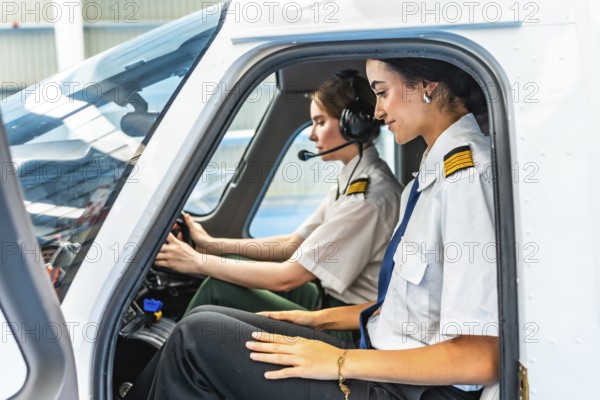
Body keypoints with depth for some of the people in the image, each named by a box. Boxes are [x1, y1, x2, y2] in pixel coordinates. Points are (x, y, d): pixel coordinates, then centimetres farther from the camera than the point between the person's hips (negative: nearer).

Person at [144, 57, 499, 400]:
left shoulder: (467, 179, -20)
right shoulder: (440, 168, 9)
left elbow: (480, 358, -24)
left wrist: (341, 363, -17)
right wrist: (322, 319, 15)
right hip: (389, 364, 9)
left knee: (198, 338, -12)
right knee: (206, 322, 5)